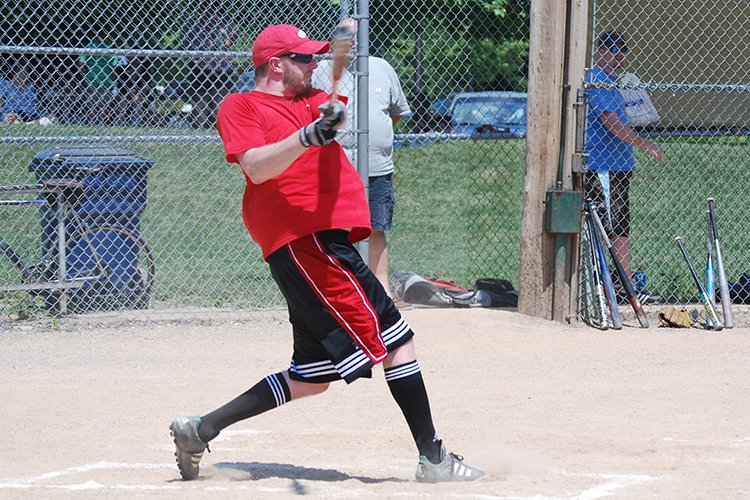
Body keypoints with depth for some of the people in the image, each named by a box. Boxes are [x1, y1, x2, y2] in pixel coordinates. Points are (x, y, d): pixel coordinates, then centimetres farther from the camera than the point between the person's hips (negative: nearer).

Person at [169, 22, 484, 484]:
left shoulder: (310, 101, 23)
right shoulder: (241, 107, 1)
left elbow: (334, 112, 0)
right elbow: (256, 167, -15)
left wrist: (333, 116, -24)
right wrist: (307, 137, -30)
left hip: (324, 239, 9)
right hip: (304, 240, -9)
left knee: (312, 376, 12)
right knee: (395, 337, -11)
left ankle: (199, 430, 14)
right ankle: (433, 458, -9)